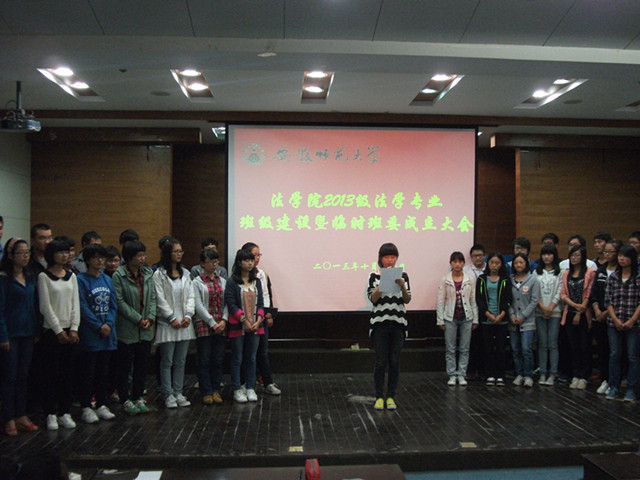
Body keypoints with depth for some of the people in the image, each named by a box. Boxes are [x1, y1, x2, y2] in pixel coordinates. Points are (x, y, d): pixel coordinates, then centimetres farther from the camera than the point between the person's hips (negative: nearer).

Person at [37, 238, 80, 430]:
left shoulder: (71, 276, 10)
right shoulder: (44, 277, -4)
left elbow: (75, 304, 6)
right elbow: (46, 307, -8)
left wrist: (74, 329, -4)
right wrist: (59, 330, -11)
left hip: (70, 331, 4)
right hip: (52, 331, -4)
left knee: (67, 373, 7)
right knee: (51, 373, 0)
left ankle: (65, 413, 15)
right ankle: (51, 414, 10)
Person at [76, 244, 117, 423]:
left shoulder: (107, 279, 12)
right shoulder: (81, 280, -6)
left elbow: (113, 305, 8)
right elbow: (83, 308, -12)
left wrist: (108, 323, -7)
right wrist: (99, 326, -12)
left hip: (108, 334, 6)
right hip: (89, 334, -5)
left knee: (103, 371, 11)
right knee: (88, 372, 1)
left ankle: (101, 405, 20)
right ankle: (86, 407, 10)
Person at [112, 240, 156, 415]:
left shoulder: (148, 274, 7)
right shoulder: (118, 276, -9)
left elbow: (152, 298, 8)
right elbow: (120, 302, -13)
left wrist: (150, 318, -6)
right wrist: (138, 319, -14)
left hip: (146, 329, 5)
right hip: (126, 329, -5)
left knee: (142, 364, 11)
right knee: (124, 365, 4)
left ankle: (138, 397, 23)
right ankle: (125, 399, 15)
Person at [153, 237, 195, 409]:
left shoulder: (185, 273, 12)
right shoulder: (159, 274, -4)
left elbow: (190, 296, 9)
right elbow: (160, 300, -8)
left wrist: (188, 315, -5)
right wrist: (172, 318, -12)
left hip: (184, 324, 5)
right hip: (167, 324, -5)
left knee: (181, 361, 9)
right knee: (167, 361, 1)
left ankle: (178, 393, 17)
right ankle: (168, 395, 9)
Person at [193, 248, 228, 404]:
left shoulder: (222, 281, 12)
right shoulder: (197, 282, -1)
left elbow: (227, 303, 8)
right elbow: (198, 305, -8)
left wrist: (224, 320, -7)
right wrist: (212, 323, -12)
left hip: (221, 326, 4)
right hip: (204, 325, -4)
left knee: (218, 360, 6)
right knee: (204, 360, 1)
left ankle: (216, 390, 16)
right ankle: (206, 392, 10)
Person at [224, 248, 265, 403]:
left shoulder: (257, 281, 10)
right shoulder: (232, 282, -6)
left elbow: (260, 302, 8)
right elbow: (231, 303, -11)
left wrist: (258, 320, -5)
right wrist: (244, 320, -16)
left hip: (255, 326, 5)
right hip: (238, 326, -4)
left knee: (251, 357, 10)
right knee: (237, 358, 4)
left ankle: (250, 388, 19)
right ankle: (237, 389, 13)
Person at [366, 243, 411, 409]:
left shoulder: (402, 275, 7)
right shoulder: (375, 276, 2)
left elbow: (407, 300, 0)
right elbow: (373, 299, -7)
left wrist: (402, 285, -18)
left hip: (398, 323, 2)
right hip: (379, 323, -2)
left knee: (394, 361, 4)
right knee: (381, 361, -1)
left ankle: (391, 396, 15)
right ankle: (379, 397, 11)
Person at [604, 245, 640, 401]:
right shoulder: (613, 277, 7)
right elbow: (608, 301, 4)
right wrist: (615, 319, -6)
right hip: (614, 323, 3)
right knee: (614, 355, 7)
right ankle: (613, 388, 16)